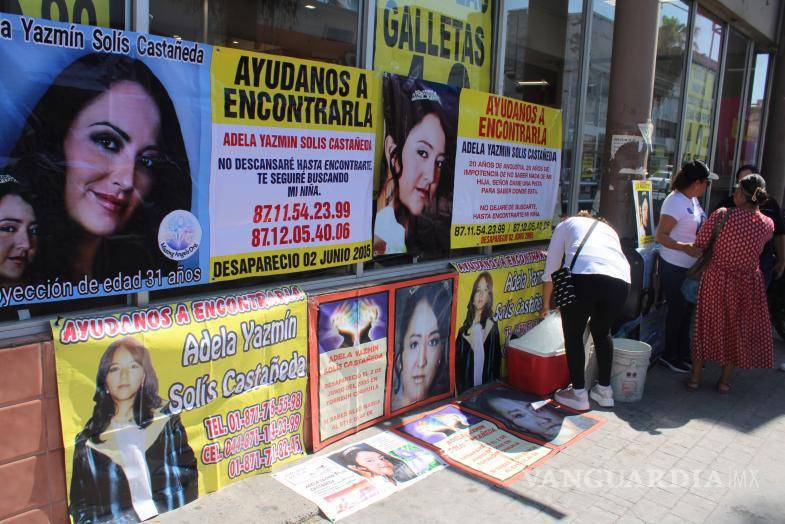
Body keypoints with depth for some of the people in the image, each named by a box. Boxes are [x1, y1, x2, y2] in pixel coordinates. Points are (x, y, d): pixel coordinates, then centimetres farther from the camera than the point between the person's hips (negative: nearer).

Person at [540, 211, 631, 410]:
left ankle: (578, 393, 21)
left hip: (583, 276, -4)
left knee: (573, 335, 15)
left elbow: (550, 269, 24)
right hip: (621, 280, 4)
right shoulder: (609, 229, 38)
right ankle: (604, 390, 33)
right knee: (602, 332, 26)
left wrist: (546, 304, 35)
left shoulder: (567, 224, 28)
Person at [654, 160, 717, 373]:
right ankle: (670, 355, 19)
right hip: (675, 267, -9)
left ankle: (683, 353, 32)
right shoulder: (675, 201, -21)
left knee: (687, 310, 17)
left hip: (691, 266, 9)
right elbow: (660, 236, -26)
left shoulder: (693, 200, 7)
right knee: (677, 310, 3)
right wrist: (686, 248, -35)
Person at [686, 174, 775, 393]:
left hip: (716, 280, -2)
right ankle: (725, 380, 25)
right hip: (747, 285, 2)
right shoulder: (768, 224, -10)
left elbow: (700, 242, -12)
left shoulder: (722, 215, -19)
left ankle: (695, 377, 21)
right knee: (737, 329, 16)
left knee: (707, 325, 12)